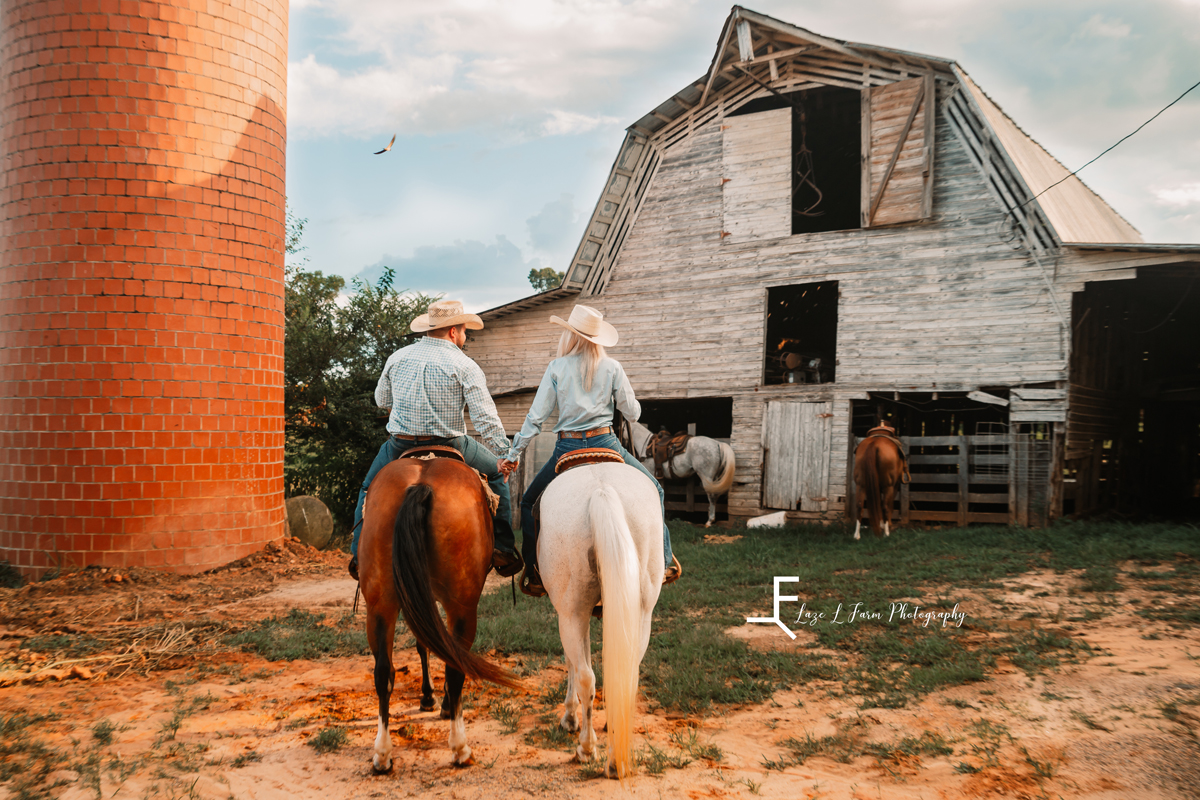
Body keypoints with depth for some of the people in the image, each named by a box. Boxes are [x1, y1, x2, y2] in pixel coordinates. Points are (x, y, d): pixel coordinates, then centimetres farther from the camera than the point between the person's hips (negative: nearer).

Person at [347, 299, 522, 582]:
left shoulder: (397, 357, 6)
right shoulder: (465, 366, -6)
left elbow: (381, 400, 18)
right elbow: (486, 417, -10)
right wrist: (506, 453, -4)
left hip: (400, 445, 3)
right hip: (449, 445, -2)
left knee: (370, 488, 29)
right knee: (497, 473, 20)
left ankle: (360, 553, 19)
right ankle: (503, 550, 14)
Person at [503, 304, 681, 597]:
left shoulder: (557, 368, -1)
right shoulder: (612, 367, 0)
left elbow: (536, 417, -3)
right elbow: (633, 413, 3)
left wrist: (513, 454, 3)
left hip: (567, 449, 0)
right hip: (606, 444, 0)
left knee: (529, 502, 19)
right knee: (654, 491, 20)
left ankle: (534, 574, 15)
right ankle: (664, 560, 14)